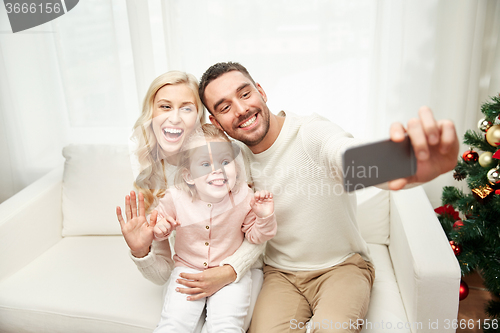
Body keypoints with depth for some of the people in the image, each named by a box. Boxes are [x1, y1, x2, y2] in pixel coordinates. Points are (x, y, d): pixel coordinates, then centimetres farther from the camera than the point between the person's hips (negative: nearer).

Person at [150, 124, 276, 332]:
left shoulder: (244, 196, -13)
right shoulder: (175, 198, -13)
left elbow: (255, 236, -2)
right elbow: (156, 221, 4)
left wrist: (264, 217, -22)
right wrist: (159, 229, -19)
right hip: (188, 270, 1)